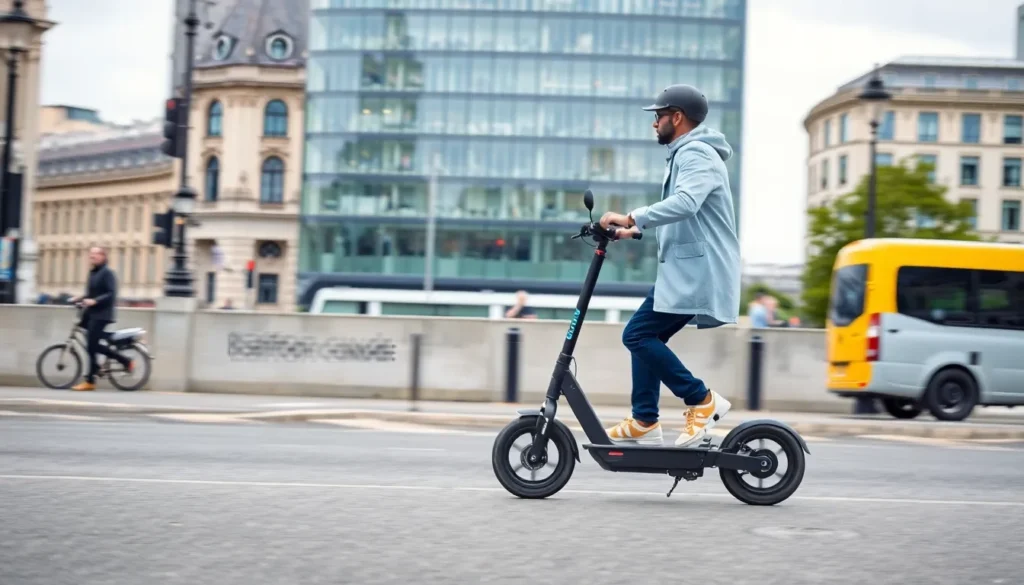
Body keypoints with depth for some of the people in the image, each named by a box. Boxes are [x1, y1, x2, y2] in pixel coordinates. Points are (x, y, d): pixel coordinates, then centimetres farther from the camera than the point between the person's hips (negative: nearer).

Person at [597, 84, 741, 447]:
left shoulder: (697, 154, -12)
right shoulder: (684, 155, 22)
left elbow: (684, 204, -31)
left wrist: (631, 218, -33)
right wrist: (635, 230, 17)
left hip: (696, 272, -11)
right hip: (685, 270, 11)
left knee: (638, 335, -13)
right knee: (645, 337, 9)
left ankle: (702, 400, -7)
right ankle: (644, 422, 13)